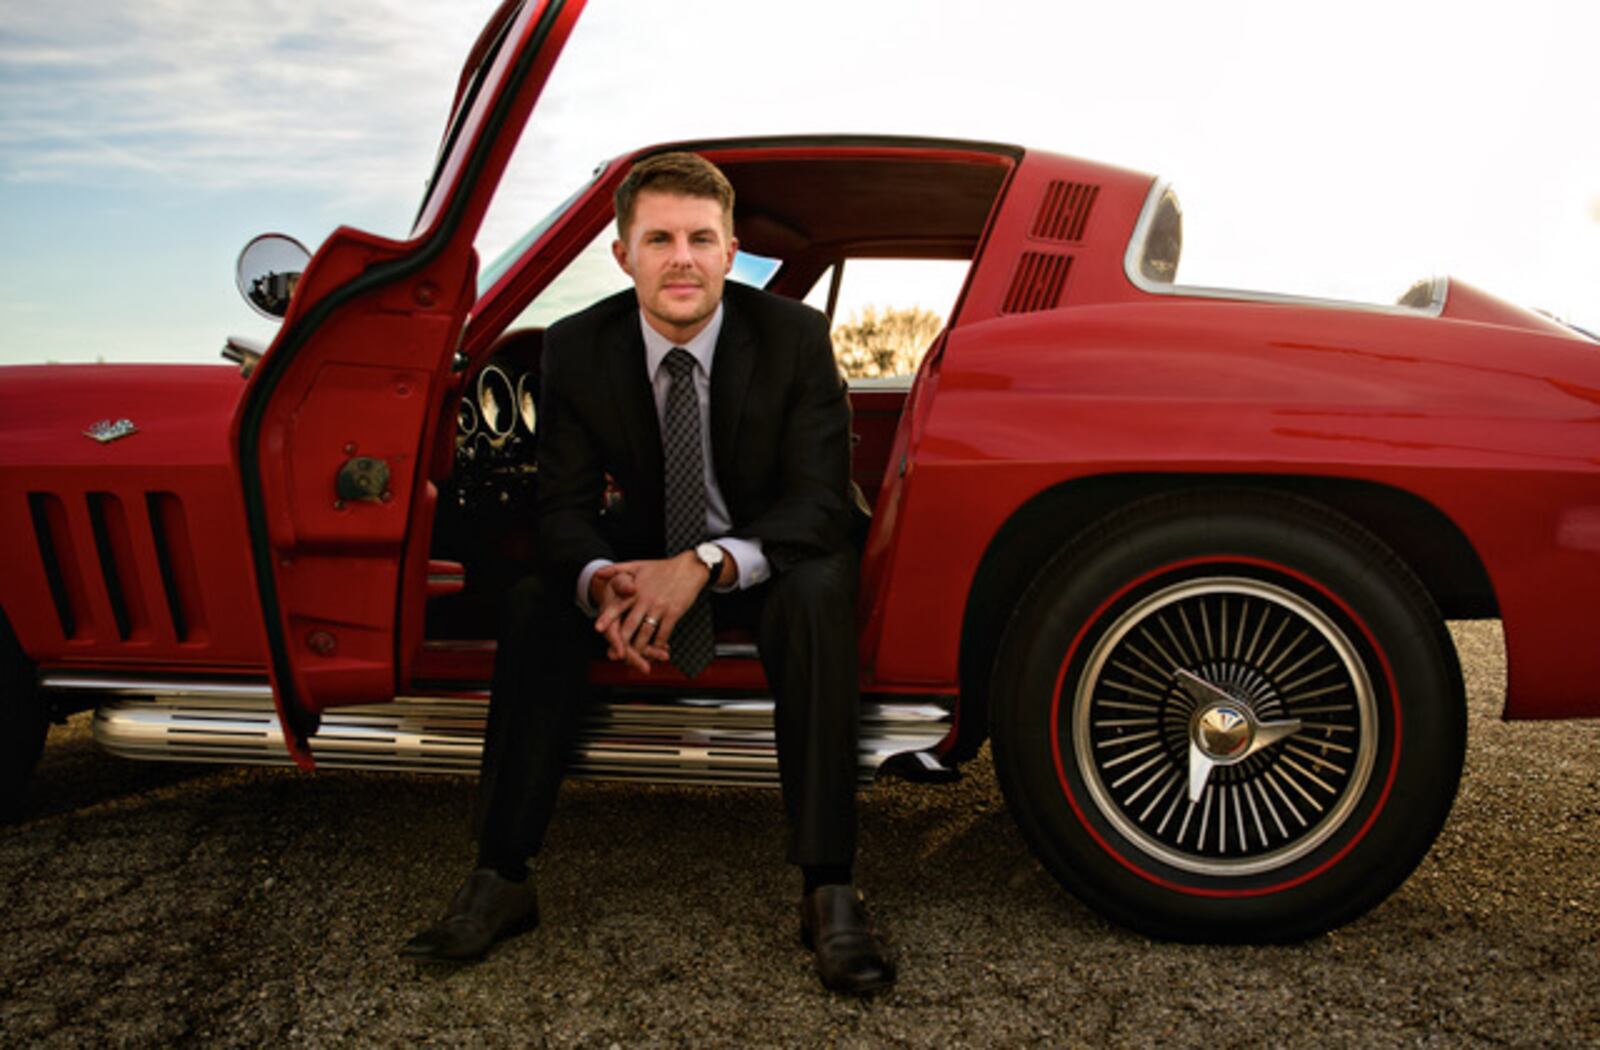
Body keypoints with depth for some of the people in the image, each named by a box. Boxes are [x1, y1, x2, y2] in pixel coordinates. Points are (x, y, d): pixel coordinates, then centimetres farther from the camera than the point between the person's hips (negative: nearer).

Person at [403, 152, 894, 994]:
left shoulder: (794, 335, -17)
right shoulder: (576, 348, -10)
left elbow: (820, 504, -22)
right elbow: (564, 507, -12)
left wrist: (706, 564, -39)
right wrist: (603, 584, -36)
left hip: (765, 567, -2)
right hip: (642, 557, 3)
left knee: (819, 593, -35)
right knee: (533, 602, -23)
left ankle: (828, 891, -29)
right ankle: (500, 879, -15)